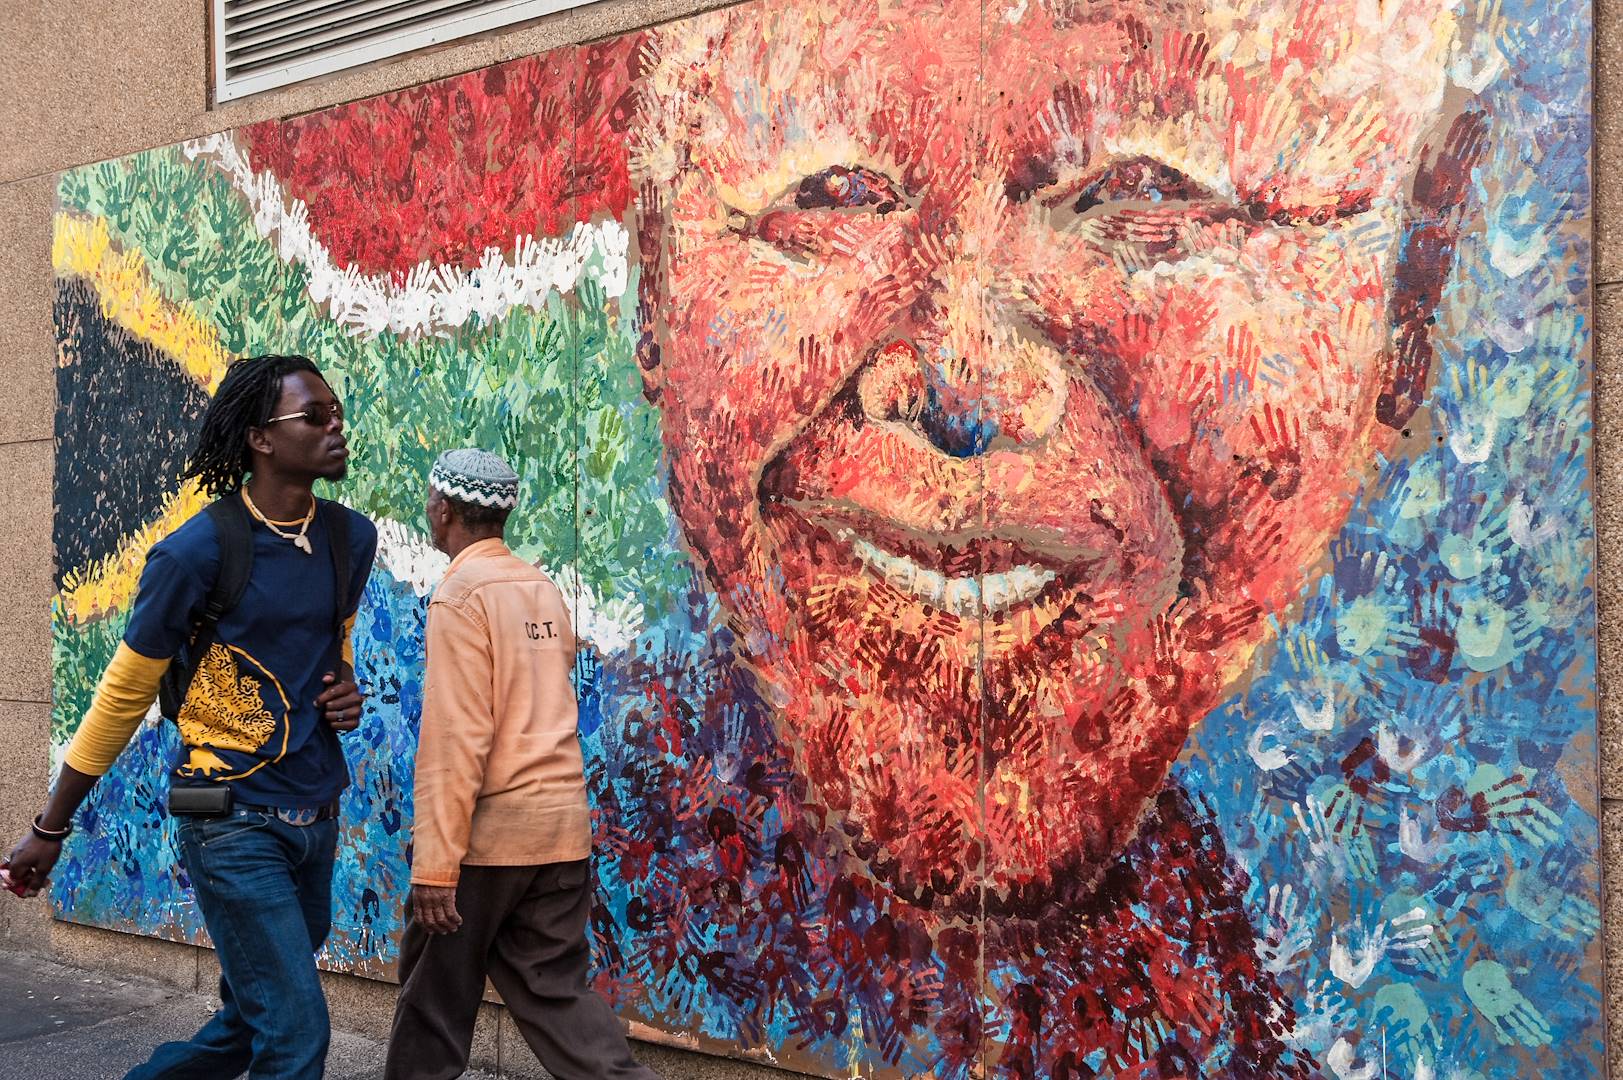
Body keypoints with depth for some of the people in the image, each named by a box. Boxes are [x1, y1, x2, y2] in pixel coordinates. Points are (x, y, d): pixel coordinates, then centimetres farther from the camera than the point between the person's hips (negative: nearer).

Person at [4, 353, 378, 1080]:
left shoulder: (353, 539, 3)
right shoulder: (198, 551, -14)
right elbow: (124, 693, -4)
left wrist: (344, 689, -2)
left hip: (317, 821, 6)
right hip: (235, 823, -6)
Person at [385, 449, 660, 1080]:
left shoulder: (461, 595, -11)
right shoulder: (544, 591, 12)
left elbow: (456, 737, -18)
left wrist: (435, 863, -19)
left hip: (489, 831, -7)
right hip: (562, 824, 7)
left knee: (436, 994, 11)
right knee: (555, 989, 11)